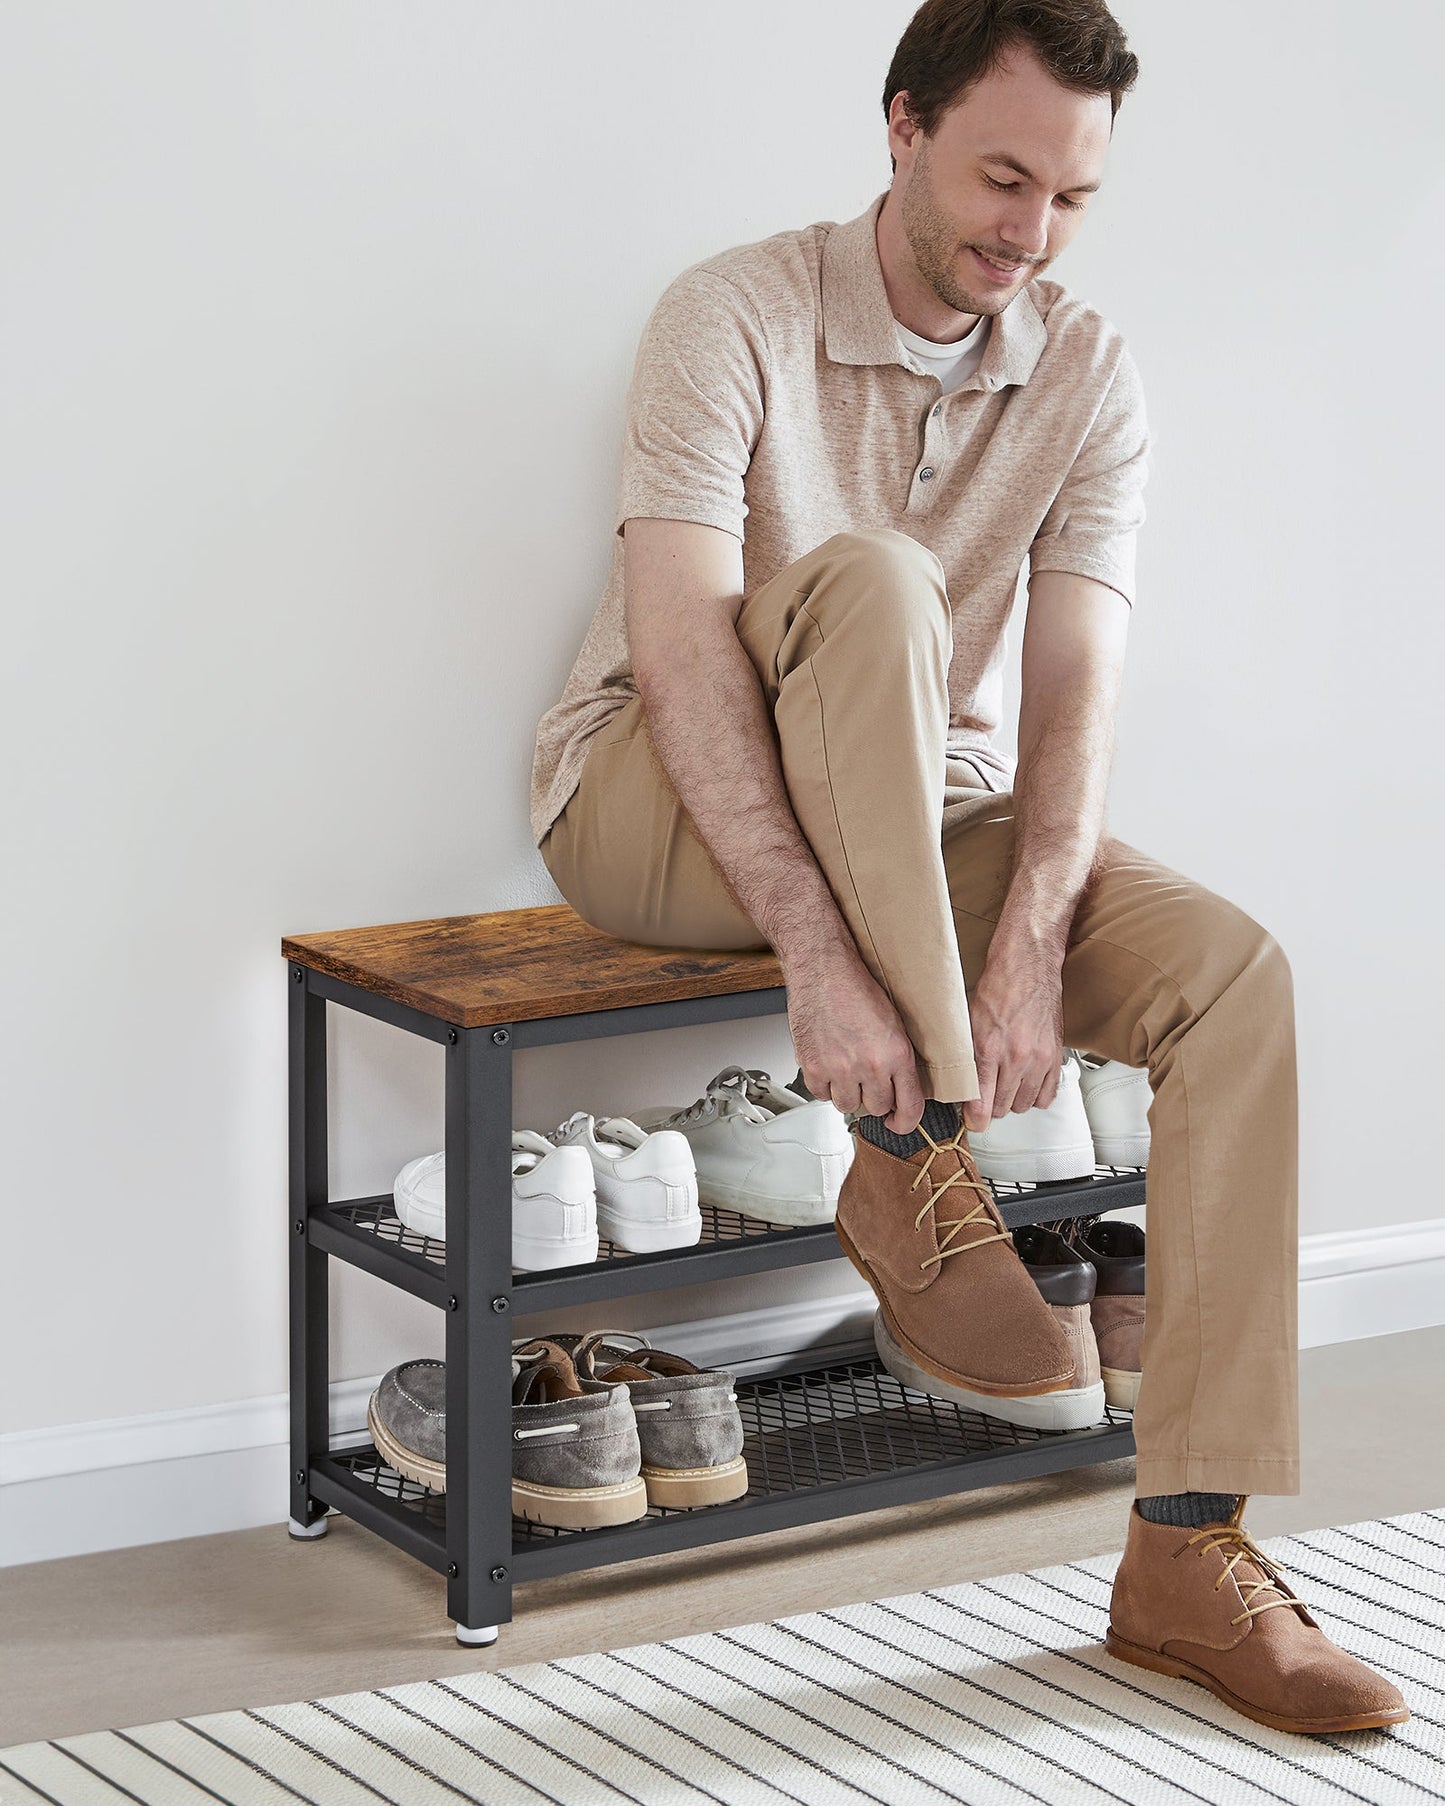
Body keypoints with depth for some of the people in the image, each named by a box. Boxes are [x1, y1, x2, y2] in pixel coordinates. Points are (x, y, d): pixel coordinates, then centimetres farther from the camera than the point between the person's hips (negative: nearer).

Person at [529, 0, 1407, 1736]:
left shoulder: (1088, 374, -1)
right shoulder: (735, 318, -14)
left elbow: (1076, 689, -11)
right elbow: (683, 655, -25)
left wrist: (1032, 940, -29)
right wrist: (818, 955, -35)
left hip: (925, 819, 5)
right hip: (657, 802, -4)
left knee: (1231, 975, -20)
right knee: (869, 579, -35)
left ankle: (1187, 1554, -20)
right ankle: (913, 1164, -28)